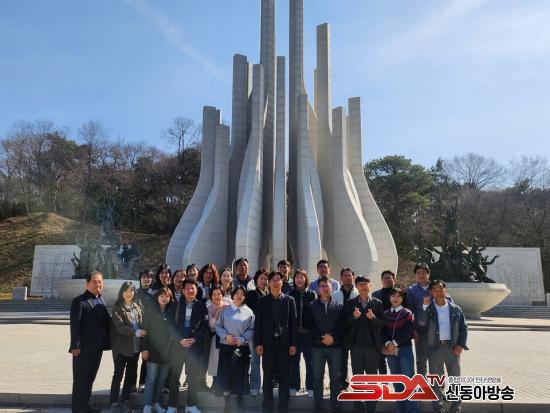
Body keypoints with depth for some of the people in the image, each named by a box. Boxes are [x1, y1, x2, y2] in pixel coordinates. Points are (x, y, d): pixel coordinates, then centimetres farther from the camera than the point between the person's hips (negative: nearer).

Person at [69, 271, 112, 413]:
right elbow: (75, 324, -16)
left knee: (90, 378, 16)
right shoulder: (79, 301, -11)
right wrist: (75, 345, -20)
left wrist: (108, 341, 5)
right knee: (80, 380, 3)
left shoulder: (101, 300, 12)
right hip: (83, 348, -7)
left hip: (98, 347, 7)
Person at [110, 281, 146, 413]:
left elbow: (142, 323, 12)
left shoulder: (137, 307, 10)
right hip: (121, 346, -5)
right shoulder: (117, 307, -6)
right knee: (118, 373, 0)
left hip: (135, 345, 5)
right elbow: (120, 326, -16)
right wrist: (136, 332, -23)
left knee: (131, 373, 10)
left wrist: (143, 332, -6)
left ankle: (125, 401, 21)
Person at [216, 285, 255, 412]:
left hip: (242, 347, 0)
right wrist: (226, 336, -12)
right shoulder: (225, 310, 2)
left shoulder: (249, 312, 2)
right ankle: (226, 402, 18)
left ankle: (239, 403, 18)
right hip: (226, 346, 0)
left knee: (239, 374, 5)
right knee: (225, 373, 4)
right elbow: (218, 326, 3)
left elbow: (251, 330, 1)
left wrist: (242, 339, -13)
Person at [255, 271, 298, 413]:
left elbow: (293, 323, 2)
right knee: (268, 377, 7)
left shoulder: (289, 300, 4)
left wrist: (293, 344, -3)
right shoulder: (262, 301, 3)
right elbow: (258, 323, 0)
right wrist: (258, 343, -7)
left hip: (284, 343, 0)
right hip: (268, 343, 0)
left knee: (284, 377, 6)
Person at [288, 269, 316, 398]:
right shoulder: (290, 295, 5)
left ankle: (311, 388, 11)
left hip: (308, 332, 0)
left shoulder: (312, 294, 5)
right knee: (293, 360, 6)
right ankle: (293, 387, 16)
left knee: (310, 360, 1)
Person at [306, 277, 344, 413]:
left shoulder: (339, 306, 8)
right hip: (317, 346, 0)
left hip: (335, 346, 0)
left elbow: (342, 325, 0)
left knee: (336, 377, 4)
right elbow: (310, 325, 0)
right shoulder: (312, 306, 8)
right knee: (317, 377, 4)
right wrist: (322, 337, -12)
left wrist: (333, 337, -14)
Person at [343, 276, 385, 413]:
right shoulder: (350, 303, 4)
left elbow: (382, 322, 0)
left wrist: (373, 318, -19)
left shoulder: (377, 303, 4)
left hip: (372, 344, 0)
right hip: (356, 344, 1)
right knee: (357, 376, 8)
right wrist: (353, 317, -19)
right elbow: (345, 323, 0)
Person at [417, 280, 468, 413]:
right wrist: (425, 306, -19)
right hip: (435, 347, -1)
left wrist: (461, 345, -4)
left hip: (452, 347, 1)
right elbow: (421, 323, -14)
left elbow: (464, 328, 7)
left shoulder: (456, 309, 6)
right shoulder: (428, 308, 2)